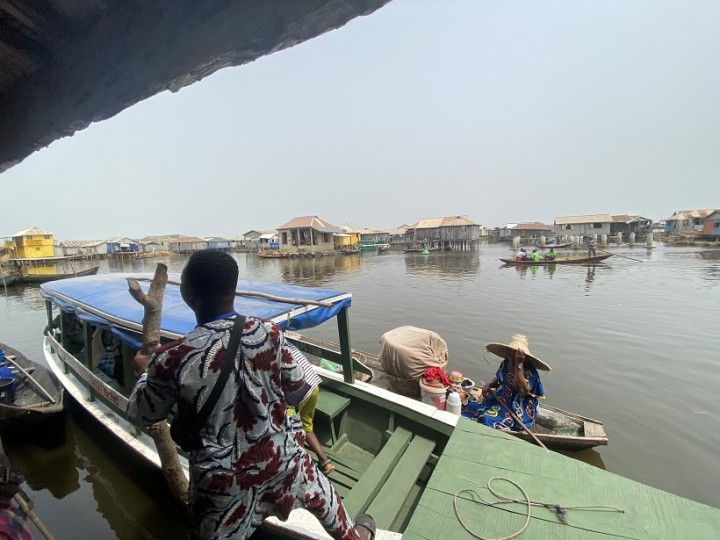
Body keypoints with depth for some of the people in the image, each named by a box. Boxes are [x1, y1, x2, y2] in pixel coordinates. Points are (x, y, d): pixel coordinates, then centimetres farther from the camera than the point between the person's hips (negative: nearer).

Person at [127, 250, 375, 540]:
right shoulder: (269, 332, -20)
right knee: (318, 492, 29)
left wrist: (145, 371, 15)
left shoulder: (172, 359, -24)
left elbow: (141, 415, -3)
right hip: (280, 455, 2)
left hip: (223, 476, -1)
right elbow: (299, 391, -7)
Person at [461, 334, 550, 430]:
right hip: (498, 400, 7)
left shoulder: (529, 371, -19)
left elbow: (522, 389, -36)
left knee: (487, 420, -27)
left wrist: (519, 364, -37)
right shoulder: (505, 363, 0)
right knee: (469, 408, -8)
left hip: (517, 412, -7)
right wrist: (489, 385, -4)